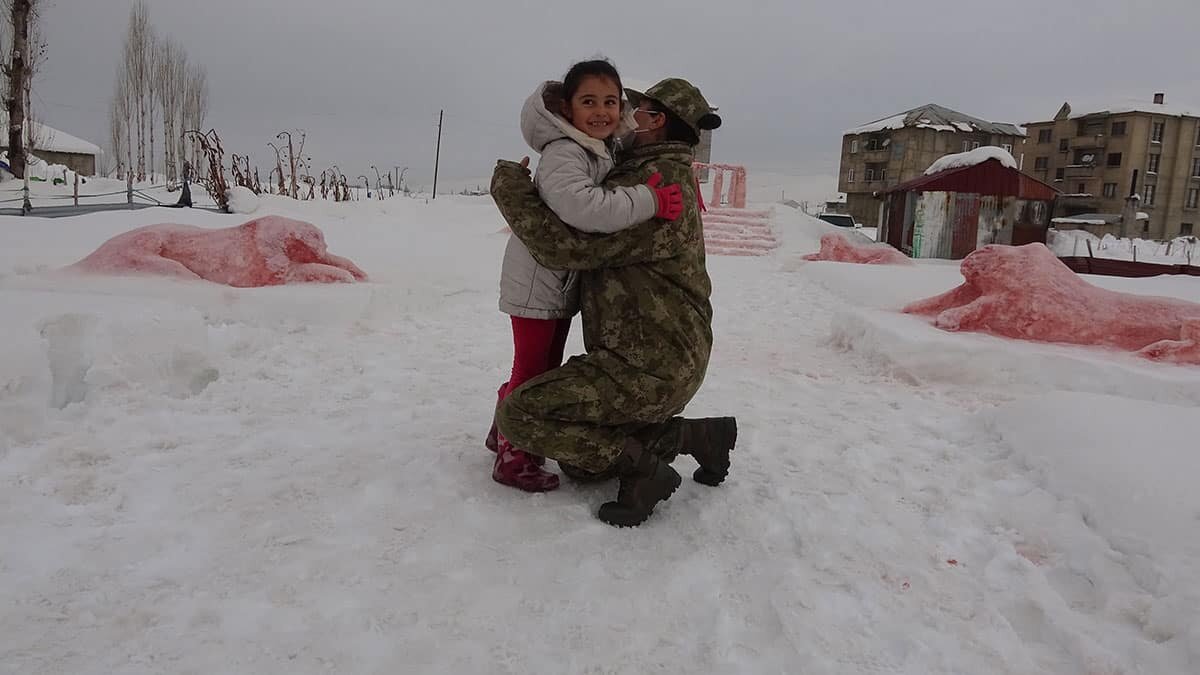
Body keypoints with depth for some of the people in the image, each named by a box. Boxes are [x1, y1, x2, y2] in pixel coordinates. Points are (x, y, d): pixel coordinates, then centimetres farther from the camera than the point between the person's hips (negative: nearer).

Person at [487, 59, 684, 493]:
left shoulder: (605, 151, 7)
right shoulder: (562, 154, -24)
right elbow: (584, 206, -41)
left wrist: (680, 185, 0)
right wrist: (649, 201, -36)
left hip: (564, 279, 9)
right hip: (537, 280, -9)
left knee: (547, 366, 20)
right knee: (532, 367, 0)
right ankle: (513, 457, 15)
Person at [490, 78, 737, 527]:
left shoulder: (658, 182, -19)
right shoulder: (668, 175, 14)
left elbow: (568, 248, -23)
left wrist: (512, 191, -11)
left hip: (647, 369, -10)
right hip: (668, 357, 10)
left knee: (515, 414, -12)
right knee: (578, 460, 21)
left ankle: (642, 468, -8)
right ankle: (694, 435, 12)